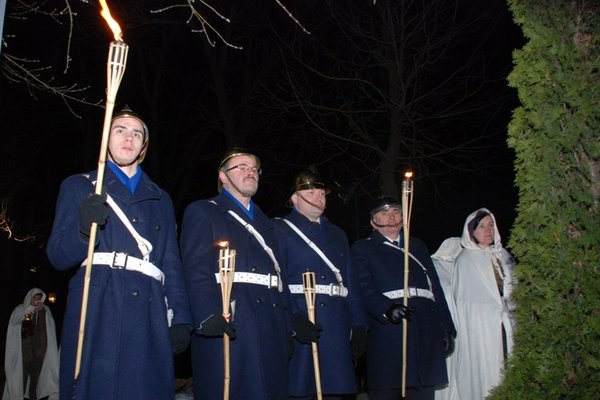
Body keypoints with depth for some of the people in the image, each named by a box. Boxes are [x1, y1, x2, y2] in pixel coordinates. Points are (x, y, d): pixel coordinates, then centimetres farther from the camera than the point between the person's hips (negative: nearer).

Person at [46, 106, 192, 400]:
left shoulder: (160, 198, 24)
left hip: (149, 314, 3)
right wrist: (84, 228, -15)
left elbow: (171, 263, 16)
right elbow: (58, 256, 6)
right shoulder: (78, 186, 16)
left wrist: (180, 318, 4)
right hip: (97, 311, -2)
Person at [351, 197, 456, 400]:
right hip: (388, 333, -4)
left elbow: (435, 287, 19)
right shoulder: (363, 248, 10)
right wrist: (387, 309, -23)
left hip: (426, 333, 4)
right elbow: (364, 288, -5)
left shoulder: (418, 246, 24)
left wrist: (447, 328, 10)